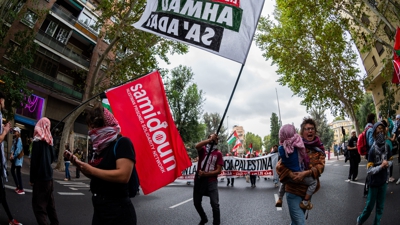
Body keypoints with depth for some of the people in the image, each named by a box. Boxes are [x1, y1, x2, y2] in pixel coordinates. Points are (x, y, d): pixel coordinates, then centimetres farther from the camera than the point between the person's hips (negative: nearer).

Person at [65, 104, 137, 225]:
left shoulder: (122, 143, -16)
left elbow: (123, 175, -27)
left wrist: (91, 169, -18)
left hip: (117, 210, -8)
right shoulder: (101, 148, 10)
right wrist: (78, 163, 3)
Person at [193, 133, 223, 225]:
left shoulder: (218, 153, 0)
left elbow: (218, 170, -5)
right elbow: (197, 146, -25)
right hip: (199, 180, 2)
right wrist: (210, 139, -22)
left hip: (211, 181, -2)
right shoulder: (202, 149, 2)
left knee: (215, 204, -8)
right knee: (197, 203, 15)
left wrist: (205, 174, -15)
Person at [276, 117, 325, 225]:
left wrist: (306, 173, -28)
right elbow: (280, 165, -12)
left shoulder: (319, 148, 2)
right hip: (293, 190, -4)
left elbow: (321, 166, -13)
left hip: (308, 190, 5)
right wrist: (290, 174, -29)